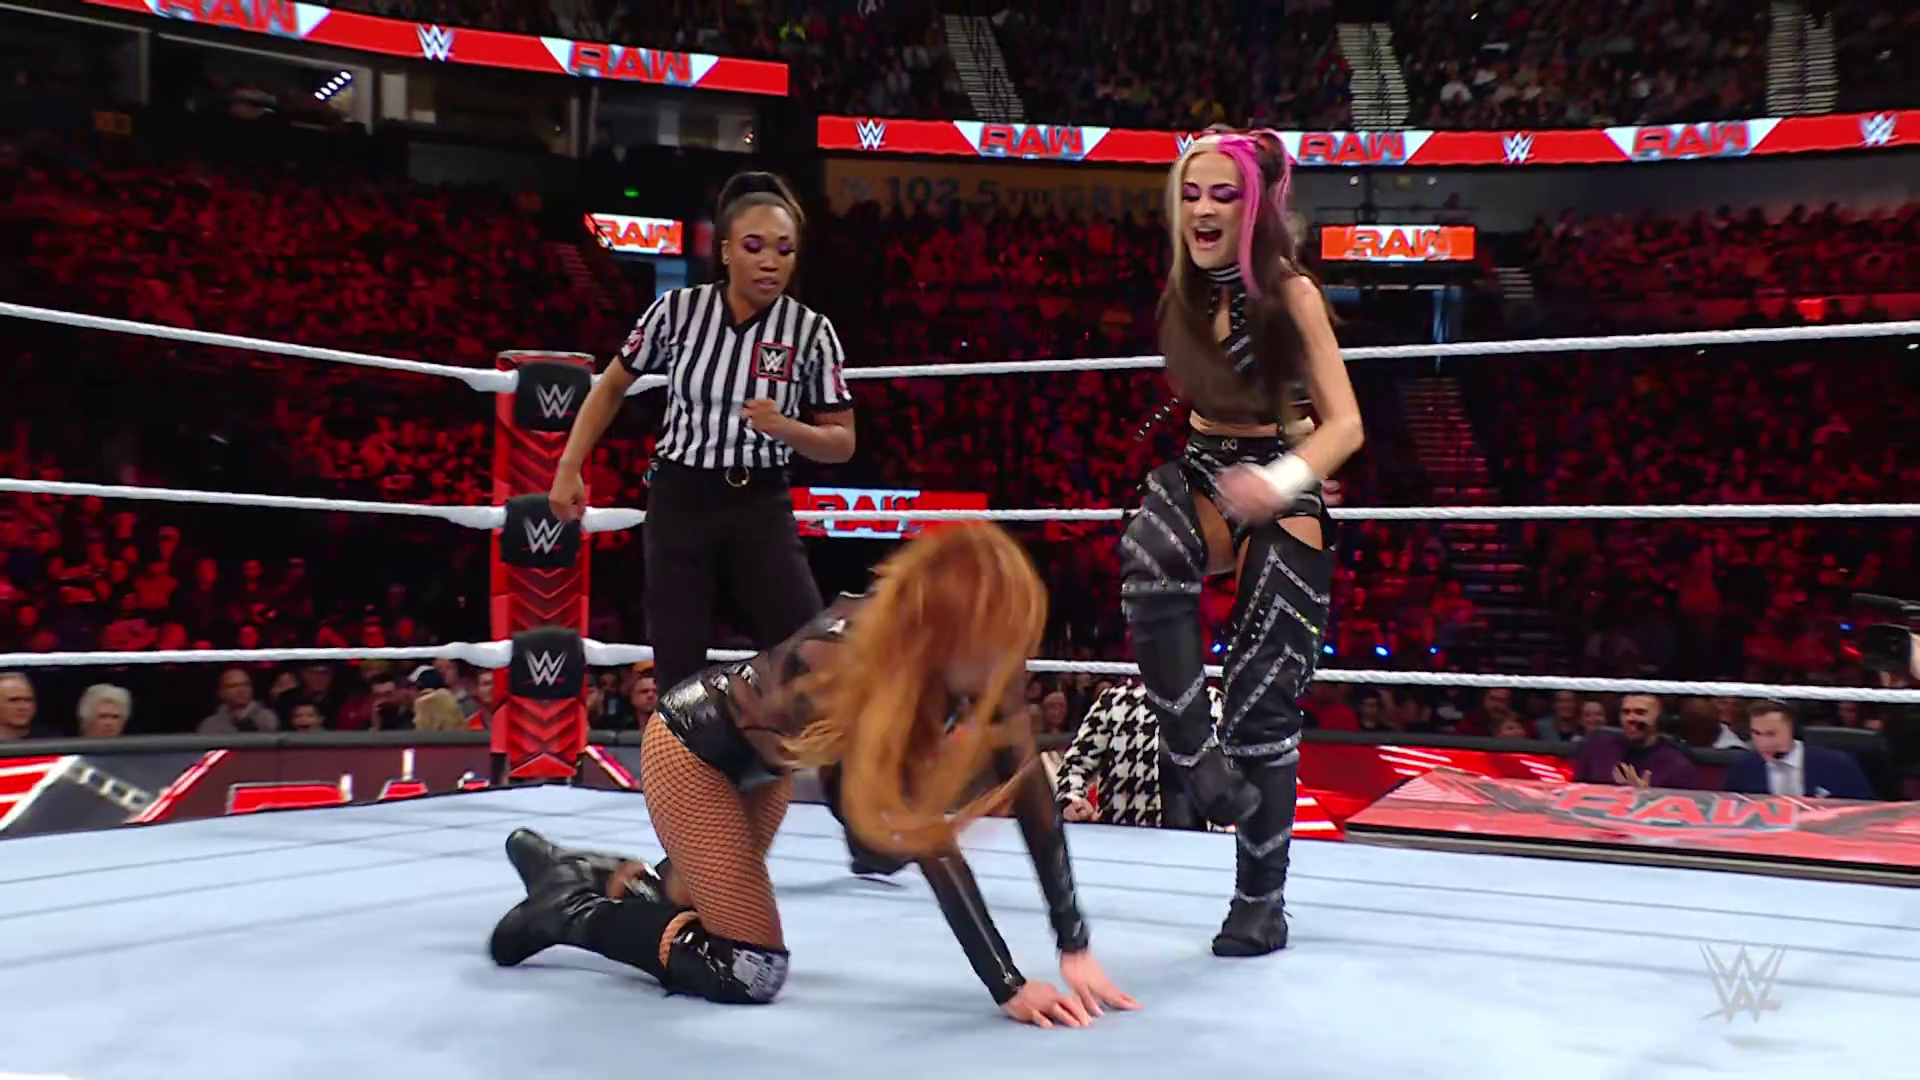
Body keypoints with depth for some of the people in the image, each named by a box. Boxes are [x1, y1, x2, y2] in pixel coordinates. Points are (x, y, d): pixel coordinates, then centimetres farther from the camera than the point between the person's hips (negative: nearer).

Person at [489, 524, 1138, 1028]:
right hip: (692, 747, -7)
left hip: (765, 757, 7)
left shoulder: (984, 662, -23)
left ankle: (569, 870, 40)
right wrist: (1008, 987, -39)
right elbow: (920, 836, -41)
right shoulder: (848, 659, -42)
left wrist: (1076, 947, -25)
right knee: (749, 971, -11)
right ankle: (570, 910, 6)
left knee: (702, 901, 20)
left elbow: (1030, 789, -20)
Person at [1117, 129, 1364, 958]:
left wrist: (1282, 479, -32)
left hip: (1282, 499, -4)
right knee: (1147, 570, -35)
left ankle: (1261, 900, 11)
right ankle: (1196, 757, -25)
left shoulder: (1290, 291, -9)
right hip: (1202, 474, 4)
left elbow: (1344, 424, -14)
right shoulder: (1184, 293, 7)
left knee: (1263, 700, -3)